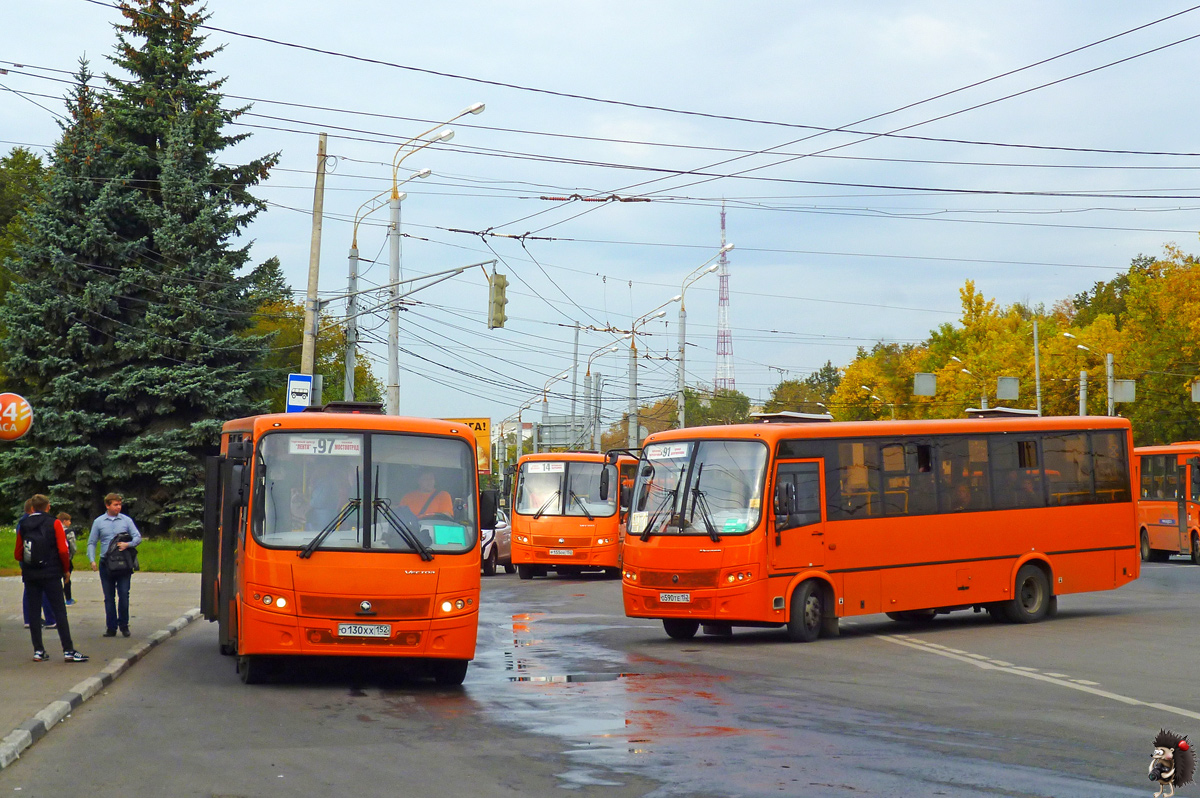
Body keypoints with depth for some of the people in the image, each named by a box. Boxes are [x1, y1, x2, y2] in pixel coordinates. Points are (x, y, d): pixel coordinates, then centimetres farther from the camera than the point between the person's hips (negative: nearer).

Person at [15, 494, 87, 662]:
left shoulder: (22, 526, 5)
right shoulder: (54, 524, -4)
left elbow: (17, 554, 7)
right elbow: (63, 550, -10)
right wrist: (66, 569, 4)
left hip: (30, 575, 3)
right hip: (51, 574, -3)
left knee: (33, 613, 9)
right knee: (60, 612, -2)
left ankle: (38, 651, 7)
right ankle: (68, 651, -6)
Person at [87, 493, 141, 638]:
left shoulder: (126, 520, 4)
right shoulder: (98, 522, 5)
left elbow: (138, 537, 2)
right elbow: (92, 543, 7)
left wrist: (128, 544, -17)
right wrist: (92, 560, -6)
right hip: (106, 564, 1)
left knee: (124, 595, -4)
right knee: (109, 597, 4)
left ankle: (124, 625, 9)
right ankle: (111, 627, 10)